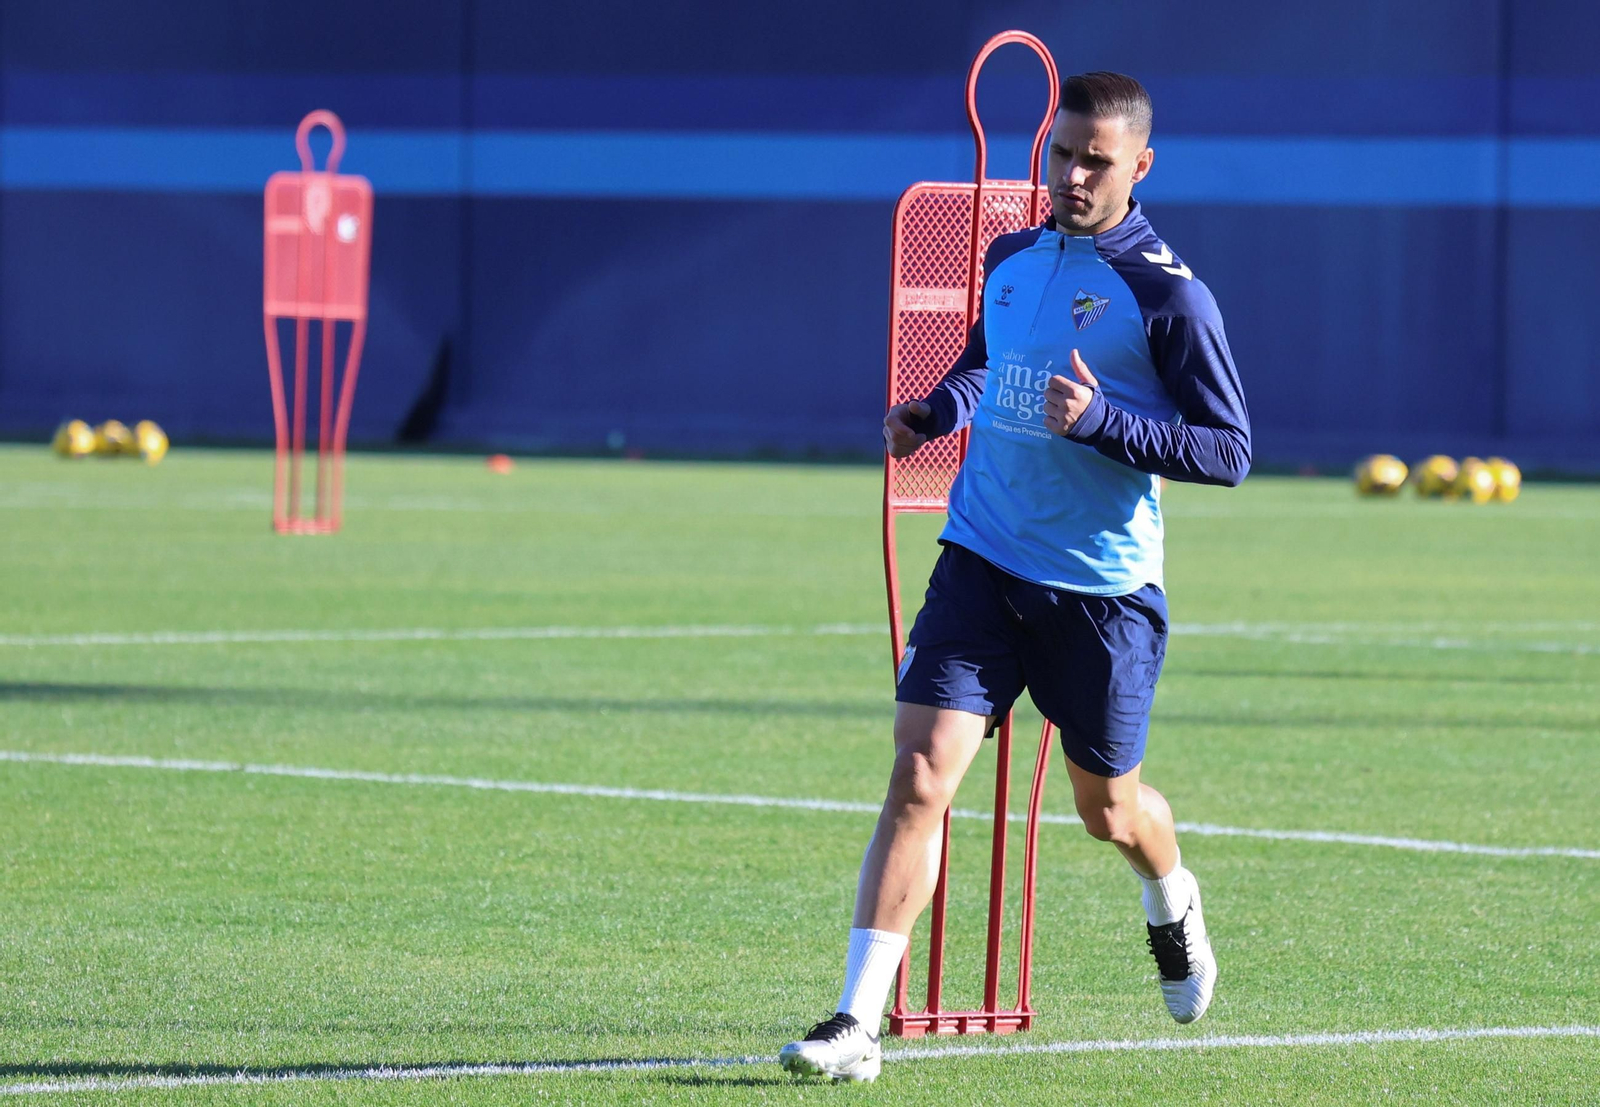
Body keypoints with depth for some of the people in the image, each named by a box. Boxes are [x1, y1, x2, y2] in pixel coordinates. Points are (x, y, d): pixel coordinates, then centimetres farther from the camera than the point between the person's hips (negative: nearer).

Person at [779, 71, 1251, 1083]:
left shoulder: (1168, 294, -11)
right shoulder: (1011, 260, 7)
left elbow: (1231, 451, -12)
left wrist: (1100, 420, -23)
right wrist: (938, 409, 7)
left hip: (1103, 590, -3)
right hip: (982, 568, 3)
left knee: (1109, 808, 15)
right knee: (919, 776, -13)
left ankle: (1173, 906, 51)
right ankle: (859, 1023, -16)